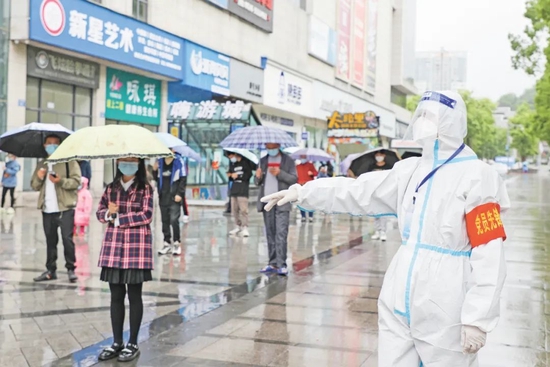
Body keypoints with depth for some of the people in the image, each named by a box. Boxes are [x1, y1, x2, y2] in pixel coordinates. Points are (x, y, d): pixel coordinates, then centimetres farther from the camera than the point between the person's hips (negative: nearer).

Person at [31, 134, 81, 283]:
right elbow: (34, 186, 17)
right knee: (50, 240, 10)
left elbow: (76, 181, -7)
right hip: (47, 209, 5)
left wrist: (61, 181, -22)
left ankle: (71, 269, 2)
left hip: (65, 208, -5)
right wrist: (39, 178, -4)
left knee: (67, 238, -7)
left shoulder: (69, 162, 3)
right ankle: (51, 270, 17)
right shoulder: (41, 164, 18)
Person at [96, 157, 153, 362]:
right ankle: (117, 342, 19)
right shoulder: (111, 188, 11)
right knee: (116, 296, 8)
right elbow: (100, 213, 11)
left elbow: (146, 215, -12)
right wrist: (108, 213, -11)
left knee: (134, 296, 4)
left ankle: (133, 344, 14)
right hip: (113, 246, 4)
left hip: (137, 246, -4)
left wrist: (118, 218, -10)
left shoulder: (145, 188, -2)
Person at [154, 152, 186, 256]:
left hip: (174, 197, -5)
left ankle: (177, 244, 3)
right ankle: (167, 243, 17)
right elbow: (157, 178, 17)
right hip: (163, 196, 5)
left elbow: (183, 179, -7)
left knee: (174, 220, -8)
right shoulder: (160, 161, 10)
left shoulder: (178, 161, -4)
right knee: (165, 221, 9)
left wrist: (179, 194, -13)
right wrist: (155, 170, -2)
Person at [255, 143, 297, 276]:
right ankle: (273, 263, 12)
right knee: (270, 234, 7)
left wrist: (280, 173, -16)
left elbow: (294, 179, -3)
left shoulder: (288, 161, 4)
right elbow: (257, 182, 15)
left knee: (281, 234, -12)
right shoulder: (263, 161, 16)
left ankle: (282, 265, -13)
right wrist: (258, 177, -8)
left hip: (282, 204, -4)